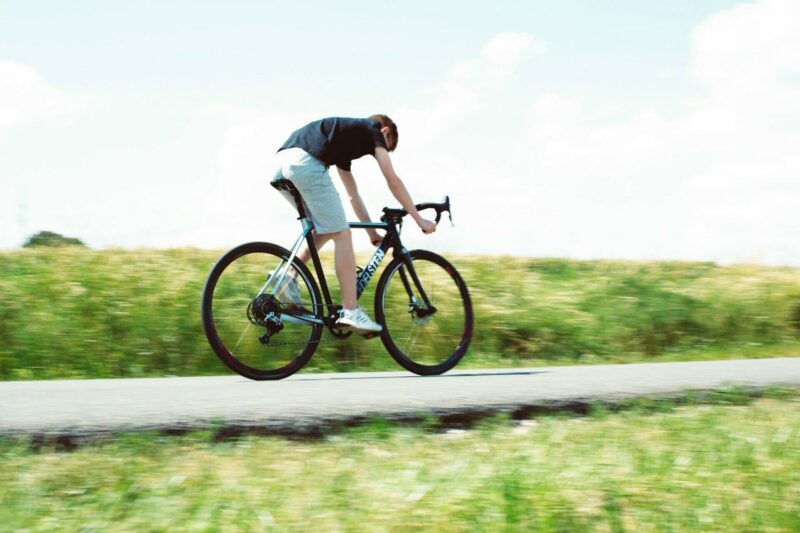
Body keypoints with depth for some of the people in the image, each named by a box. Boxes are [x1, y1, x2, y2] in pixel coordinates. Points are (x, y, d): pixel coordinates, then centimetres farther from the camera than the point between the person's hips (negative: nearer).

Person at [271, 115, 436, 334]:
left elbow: (353, 195, 40)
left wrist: (372, 232, 43)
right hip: (306, 163, -9)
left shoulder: (347, 133, 37)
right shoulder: (374, 130, 17)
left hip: (282, 164, 9)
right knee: (342, 235, -2)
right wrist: (420, 219, 19)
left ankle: (288, 275, 13)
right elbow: (394, 182, 13)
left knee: (326, 230, 23)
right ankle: (350, 312, -3)